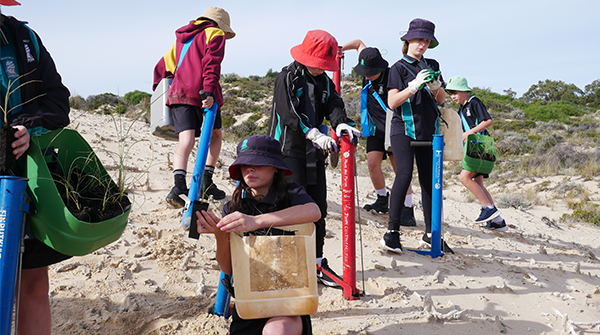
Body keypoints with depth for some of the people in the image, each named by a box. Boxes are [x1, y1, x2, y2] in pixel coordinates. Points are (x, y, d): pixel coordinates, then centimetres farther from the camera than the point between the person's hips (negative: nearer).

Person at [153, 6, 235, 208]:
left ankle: (179, 186, -28)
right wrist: (209, 91, -21)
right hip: (203, 95, -5)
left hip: (178, 94, 5)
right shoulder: (214, 34, 10)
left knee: (186, 140, -7)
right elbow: (211, 63, -10)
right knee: (216, 135, 14)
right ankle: (206, 183, 12)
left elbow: (162, 67, 28)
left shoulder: (181, 40, 30)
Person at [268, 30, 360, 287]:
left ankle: (317, 262, 19)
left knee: (318, 208, 8)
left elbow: (333, 104, -2)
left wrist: (341, 123, -25)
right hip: (289, 151, -6)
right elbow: (289, 113, -20)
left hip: (315, 154, 6)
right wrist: (316, 135, -32)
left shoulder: (324, 82, 13)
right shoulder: (287, 78, -6)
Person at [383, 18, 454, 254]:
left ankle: (430, 234, 15)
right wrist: (415, 85, -17)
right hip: (404, 130, -5)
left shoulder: (432, 65, 15)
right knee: (404, 175, -19)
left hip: (427, 131, 5)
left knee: (429, 181, 5)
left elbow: (441, 100, 15)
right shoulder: (399, 67, 2)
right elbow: (392, 102, -7)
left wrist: (435, 86, -6)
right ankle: (392, 232, -13)